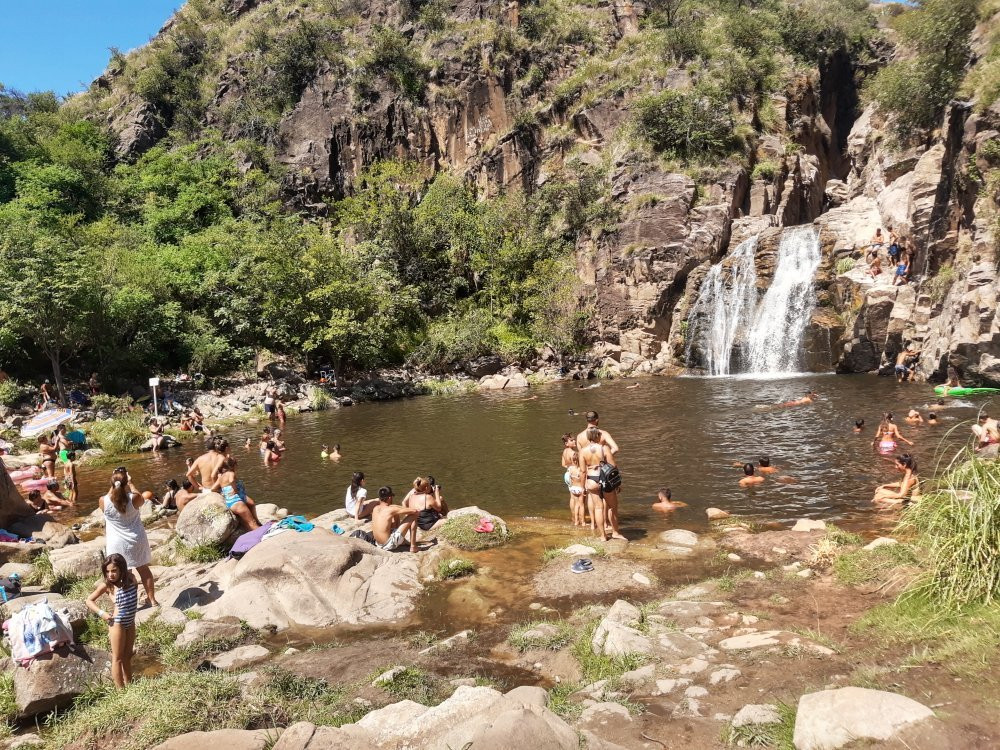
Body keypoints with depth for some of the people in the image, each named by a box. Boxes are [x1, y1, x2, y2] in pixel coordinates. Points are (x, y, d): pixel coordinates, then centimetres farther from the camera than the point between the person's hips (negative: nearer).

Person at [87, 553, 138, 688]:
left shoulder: (131, 578, -6)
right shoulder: (107, 585, -14)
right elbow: (89, 600, -3)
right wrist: (101, 613, -14)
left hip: (130, 623, 5)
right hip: (117, 623, -5)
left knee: (127, 656, 18)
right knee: (118, 658, 6)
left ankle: (128, 686, 31)